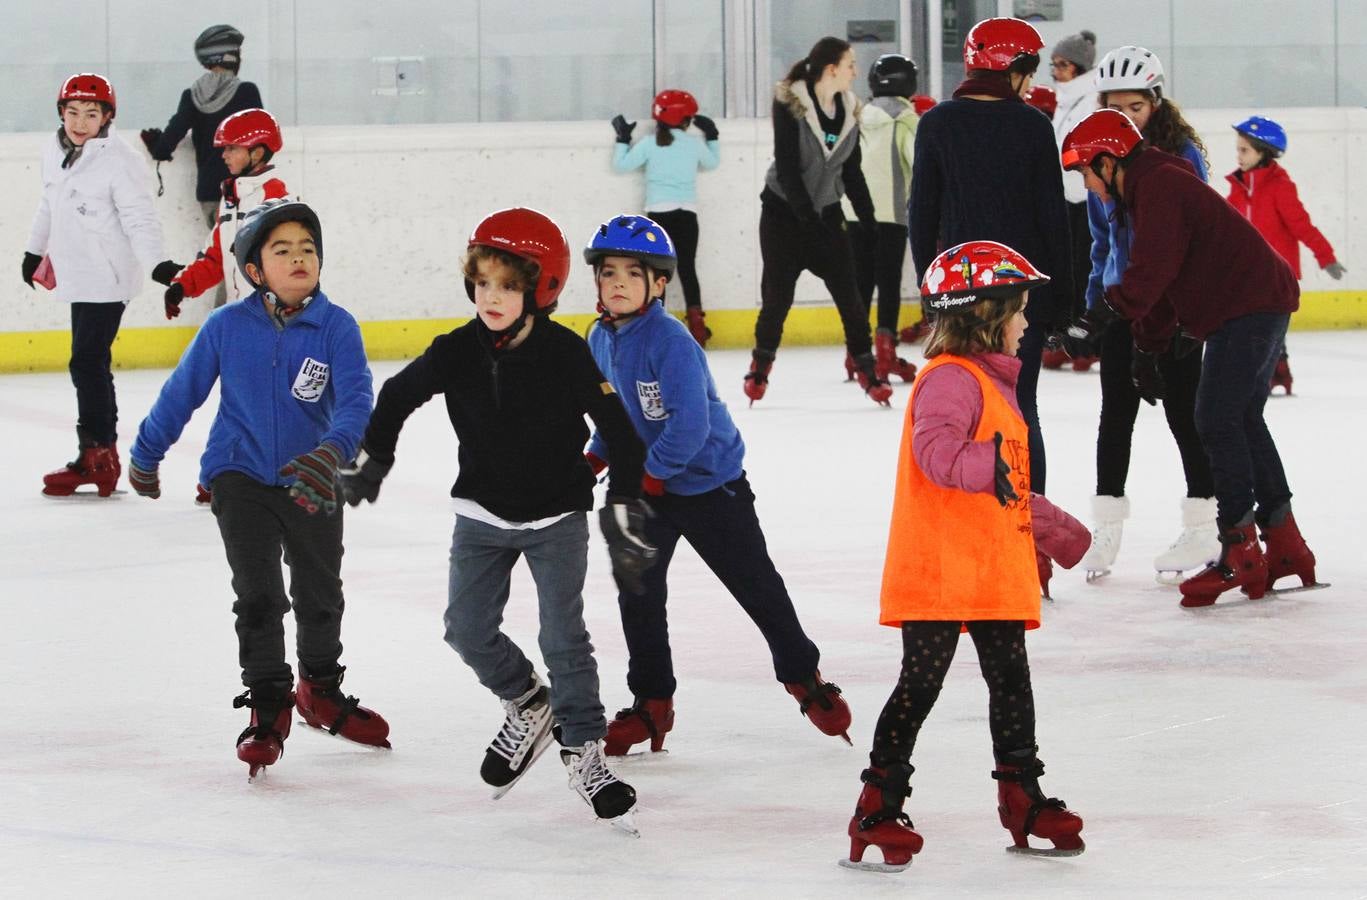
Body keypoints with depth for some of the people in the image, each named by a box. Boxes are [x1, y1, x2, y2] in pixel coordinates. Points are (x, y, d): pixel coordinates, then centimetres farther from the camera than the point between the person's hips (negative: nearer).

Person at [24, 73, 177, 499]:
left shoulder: (119, 161, -16)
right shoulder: (56, 151, 7)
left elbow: (139, 218, -18)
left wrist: (157, 263, -31)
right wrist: (35, 250, 32)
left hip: (106, 279, -8)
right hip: (77, 276, 8)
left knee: (87, 363, -9)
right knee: (89, 365, 11)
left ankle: (97, 454, -2)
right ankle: (99, 453, 17)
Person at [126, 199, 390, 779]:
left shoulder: (336, 327, -13)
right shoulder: (227, 327, -10)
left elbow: (355, 399, -22)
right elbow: (182, 393, 2)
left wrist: (332, 452, -41)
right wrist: (146, 455, 13)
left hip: (311, 484, 1)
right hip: (240, 477, -1)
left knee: (321, 595, 15)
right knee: (259, 596, -8)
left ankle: (321, 689, 38)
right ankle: (267, 706, 6)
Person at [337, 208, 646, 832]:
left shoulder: (566, 354, -19)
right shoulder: (456, 353, -11)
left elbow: (619, 430, -13)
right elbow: (398, 395, 8)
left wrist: (624, 510, -15)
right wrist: (371, 459, 8)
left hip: (557, 516, -4)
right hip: (483, 515, 4)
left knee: (564, 639, -6)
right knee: (467, 629, 1)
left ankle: (583, 751, 7)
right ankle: (528, 706, 27)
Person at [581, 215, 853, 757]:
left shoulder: (669, 341, -24)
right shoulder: (601, 340, 0)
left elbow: (689, 425, -28)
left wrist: (648, 476, -21)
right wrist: (595, 460, 5)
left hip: (709, 482, -6)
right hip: (648, 487, 6)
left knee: (756, 584, 6)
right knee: (637, 592, 2)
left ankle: (802, 674, 25)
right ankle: (651, 702, 15)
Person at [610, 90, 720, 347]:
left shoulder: (649, 144, -3)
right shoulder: (695, 144, 2)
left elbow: (621, 164, 2)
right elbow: (713, 162, 22)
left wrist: (623, 138, 16)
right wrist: (711, 136, 36)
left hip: (658, 213, -1)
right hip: (686, 214, 1)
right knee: (687, 268, 6)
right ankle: (696, 324, 0)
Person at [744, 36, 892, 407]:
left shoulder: (849, 109, 1)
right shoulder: (790, 104, -16)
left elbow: (851, 171, 8)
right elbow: (787, 168, -19)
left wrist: (870, 220, 5)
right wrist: (808, 219, -23)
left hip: (826, 211, 4)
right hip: (783, 210, -4)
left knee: (847, 290, -5)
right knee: (778, 293, 0)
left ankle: (862, 360, 6)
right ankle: (761, 364, 19)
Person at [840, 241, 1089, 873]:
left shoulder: (993, 381, 21)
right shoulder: (950, 379, -13)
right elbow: (934, 447, -32)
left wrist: (1054, 529, 39)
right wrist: (983, 465, -48)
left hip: (996, 571, 9)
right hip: (939, 567, -9)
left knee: (1011, 680, 14)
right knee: (921, 683, -7)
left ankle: (1022, 798, 25)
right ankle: (877, 808, -1)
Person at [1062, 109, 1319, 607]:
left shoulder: (1158, 186, -16)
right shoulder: (1153, 185, 18)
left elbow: (1151, 272, -26)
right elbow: (1157, 277, 23)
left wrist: (1106, 314, -25)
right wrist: (1147, 347, 21)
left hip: (1249, 303, -11)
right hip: (1258, 302, 11)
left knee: (1218, 420, -10)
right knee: (1243, 419, 15)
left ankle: (1240, 553, -8)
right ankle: (1285, 547, 20)